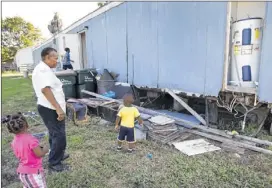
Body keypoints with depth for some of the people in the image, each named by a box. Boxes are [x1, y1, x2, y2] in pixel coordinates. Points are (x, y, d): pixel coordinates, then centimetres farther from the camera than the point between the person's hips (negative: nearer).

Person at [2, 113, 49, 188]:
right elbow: (39, 154, -25)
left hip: (22, 172, 7)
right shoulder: (30, 139, -26)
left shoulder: (14, 141, -1)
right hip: (33, 172, -7)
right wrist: (45, 149, -5)